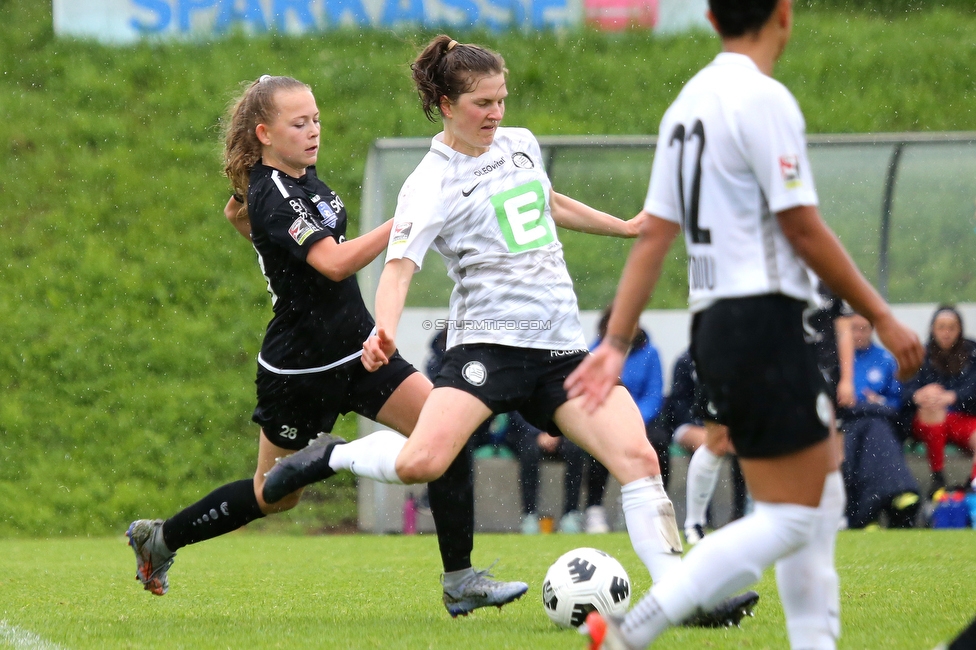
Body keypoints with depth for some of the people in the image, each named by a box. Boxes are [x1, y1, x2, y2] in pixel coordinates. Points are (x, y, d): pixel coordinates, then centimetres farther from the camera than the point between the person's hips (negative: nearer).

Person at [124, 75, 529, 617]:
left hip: (355, 350, 8)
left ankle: (460, 581, -9)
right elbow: (335, 262, -37)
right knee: (276, 496, 10)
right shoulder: (271, 197, -22)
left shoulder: (302, 174, 5)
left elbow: (237, 211, 26)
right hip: (301, 368, -8)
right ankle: (160, 538, 32)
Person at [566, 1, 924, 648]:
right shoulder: (764, 99, -13)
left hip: (717, 323, 9)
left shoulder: (689, 102, 12)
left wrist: (616, 343, 11)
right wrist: (880, 316, -7)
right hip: (763, 321, -9)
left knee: (823, 481, 19)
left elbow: (654, 235, 11)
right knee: (790, 518, -7)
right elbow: (803, 230, -15)